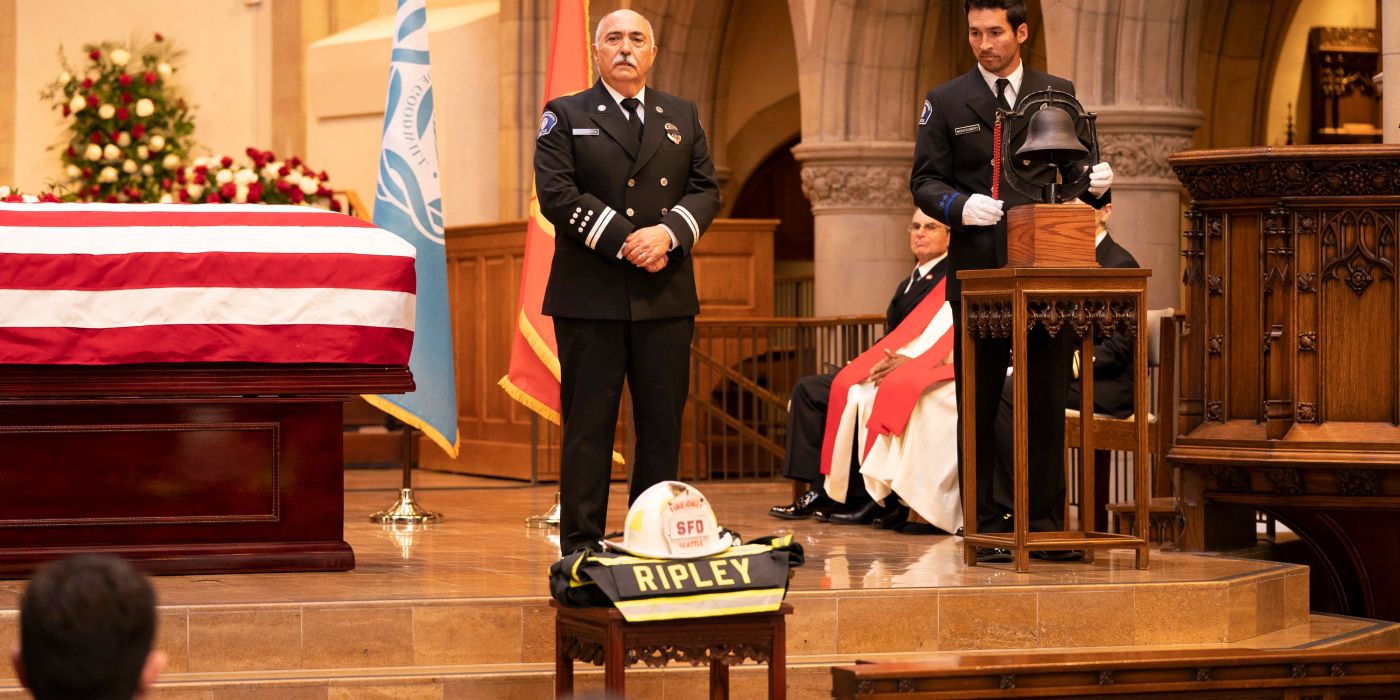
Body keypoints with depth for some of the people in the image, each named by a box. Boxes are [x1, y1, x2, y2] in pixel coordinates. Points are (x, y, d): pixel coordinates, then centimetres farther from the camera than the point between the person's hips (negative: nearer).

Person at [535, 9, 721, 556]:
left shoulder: (683, 117, 16)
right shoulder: (566, 116, 5)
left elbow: (706, 189, 10)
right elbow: (556, 193, -7)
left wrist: (670, 233, -10)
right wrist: (624, 240, -14)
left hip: (666, 296, 3)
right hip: (590, 298, -3)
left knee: (663, 422, 4)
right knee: (588, 422, -2)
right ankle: (580, 542, 1)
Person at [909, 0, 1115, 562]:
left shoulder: (1058, 94, 10)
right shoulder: (946, 102, 6)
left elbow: (1076, 169, 12)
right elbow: (925, 181, 3)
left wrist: (1095, 182, -11)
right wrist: (959, 206, -17)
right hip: (978, 272, -1)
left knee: (1047, 401, 2)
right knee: (978, 404, 2)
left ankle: (1041, 516, 8)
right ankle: (986, 522, 6)